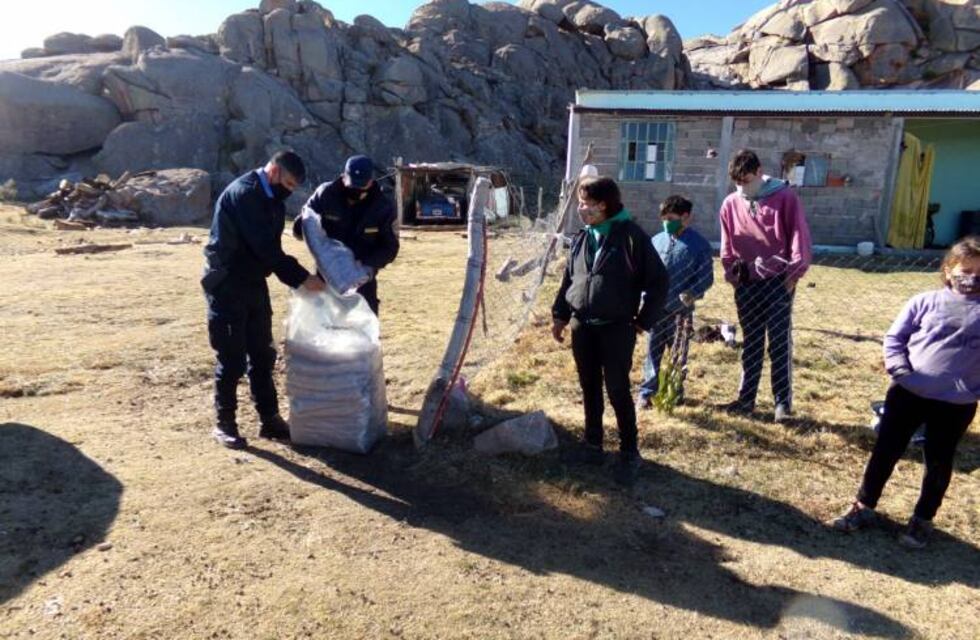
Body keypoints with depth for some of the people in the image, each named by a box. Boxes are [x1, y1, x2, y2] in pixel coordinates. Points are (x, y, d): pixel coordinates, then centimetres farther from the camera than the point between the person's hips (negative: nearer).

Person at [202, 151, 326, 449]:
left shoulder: (271, 198, 9)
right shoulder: (243, 193, -20)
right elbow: (265, 247, -26)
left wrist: (297, 278, -2)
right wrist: (302, 278, -24)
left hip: (253, 284, 9)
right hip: (227, 287, -8)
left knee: (262, 355, 12)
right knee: (231, 358, -1)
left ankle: (269, 418, 22)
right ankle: (224, 424, 14)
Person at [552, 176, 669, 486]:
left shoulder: (632, 236, -11)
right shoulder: (581, 239, 7)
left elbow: (658, 279, -8)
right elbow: (568, 278, 16)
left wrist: (644, 320, -7)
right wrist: (560, 315, 11)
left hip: (617, 328, -5)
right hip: (582, 327, 6)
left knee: (618, 391, 0)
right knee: (590, 388, 14)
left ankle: (629, 453, 15)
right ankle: (593, 445, 28)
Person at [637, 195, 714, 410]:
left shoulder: (699, 244, -3)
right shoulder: (656, 240, 6)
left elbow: (707, 277, -3)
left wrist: (692, 293, -20)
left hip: (681, 309, -2)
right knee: (653, 350, 7)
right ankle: (646, 392, 15)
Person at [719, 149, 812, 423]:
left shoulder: (784, 197, -5)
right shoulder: (731, 204, 7)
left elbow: (799, 235, -6)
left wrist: (794, 273, -10)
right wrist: (731, 273, 8)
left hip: (778, 281, -4)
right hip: (746, 284, 4)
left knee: (780, 343, -1)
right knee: (751, 343, 13)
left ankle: (783, 402, 7)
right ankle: (746, 398, 20)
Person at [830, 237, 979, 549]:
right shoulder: (925, 301, 0)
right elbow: (894, 337, 3)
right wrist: (899, 369, -11)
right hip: (908, 393, 0)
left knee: (939, 462, 13)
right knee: (885, 451, 9)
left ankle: (923, 519, 31)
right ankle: (864, 507, 24)